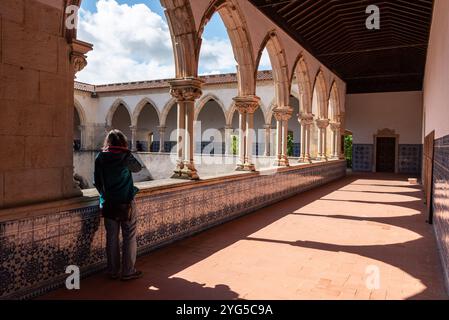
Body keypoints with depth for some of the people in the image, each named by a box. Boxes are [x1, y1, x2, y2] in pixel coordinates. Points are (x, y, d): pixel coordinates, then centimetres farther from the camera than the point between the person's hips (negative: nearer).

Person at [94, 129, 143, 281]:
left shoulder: (100, 158, -1)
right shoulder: (125, 156, -12)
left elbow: (96, 181, 2)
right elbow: (138, 168, 7)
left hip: (107, 204, 4)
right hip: (126, 203, -4)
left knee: (111, 238, 13)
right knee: (129, 238, 7)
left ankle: (112, 271, 22)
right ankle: (128, 271, 12)